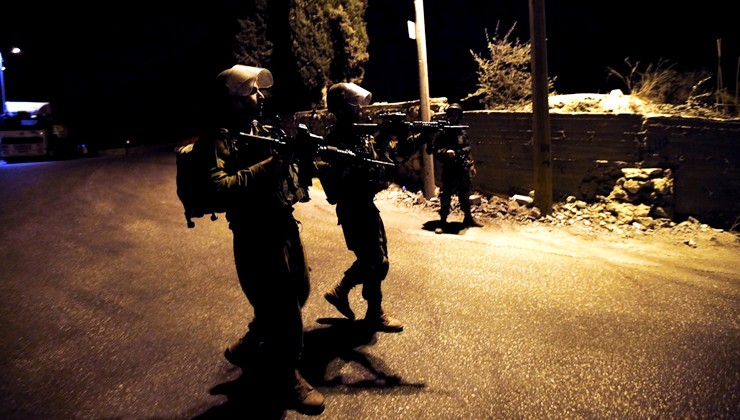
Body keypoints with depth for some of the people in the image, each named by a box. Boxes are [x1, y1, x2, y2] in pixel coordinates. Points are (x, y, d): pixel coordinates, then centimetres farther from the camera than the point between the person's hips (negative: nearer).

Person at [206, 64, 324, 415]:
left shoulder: (266, 131, 11)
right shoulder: (221, 139, -14)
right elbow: (218, 186, -29)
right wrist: (268, 166, -31)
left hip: (285, 225, 9)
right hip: (256, 234, -9)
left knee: (296, 293, 23)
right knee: (284, 306, 0)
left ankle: (248, 347, 44)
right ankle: (286, 377, 23)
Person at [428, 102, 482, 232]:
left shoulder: (463, 131, 10)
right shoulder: (443, 132, -6)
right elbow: (434, 149, -9)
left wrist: (471, 165, 16)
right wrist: (446, 152, -24)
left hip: (464, 169, 5)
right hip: (449, 170, -5)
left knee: (465, 195, 15)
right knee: (446, 196, -2)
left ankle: (468, 218, 28)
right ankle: (442, 221, 6)